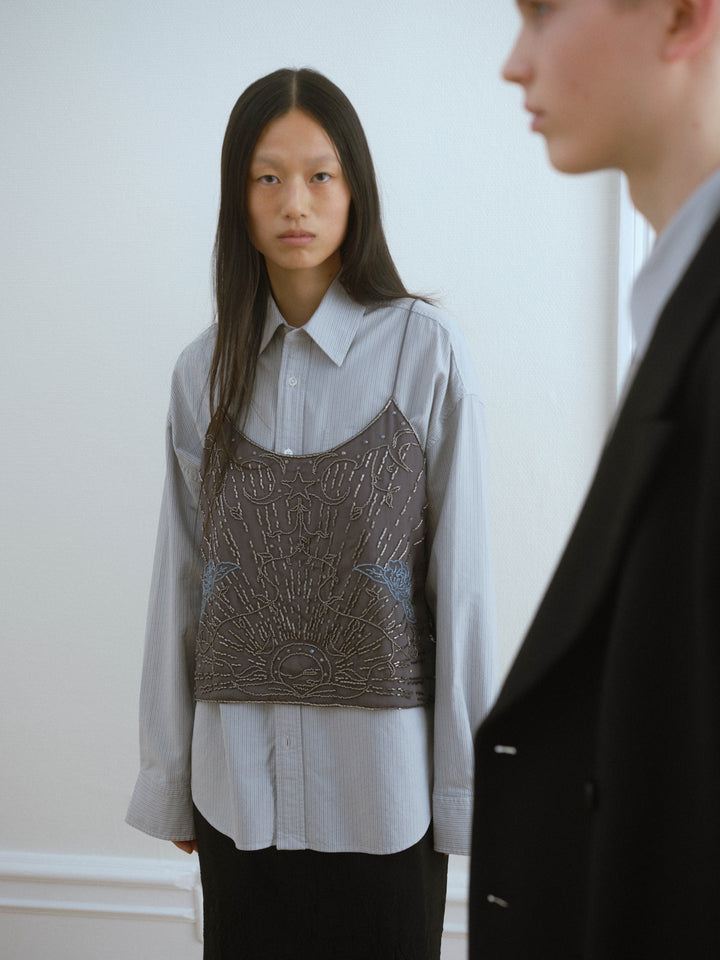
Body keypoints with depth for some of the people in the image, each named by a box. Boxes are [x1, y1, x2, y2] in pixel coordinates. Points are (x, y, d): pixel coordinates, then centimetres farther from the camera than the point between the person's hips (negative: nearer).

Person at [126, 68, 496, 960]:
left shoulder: (425, 351, -6)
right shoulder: (206, 370, 2)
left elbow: (461, 574, -6)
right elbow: (180, 578, 6)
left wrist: (466, 783, -4)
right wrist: (170, 777, 9)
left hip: (381, 772, -2)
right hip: (241, 774, 3)